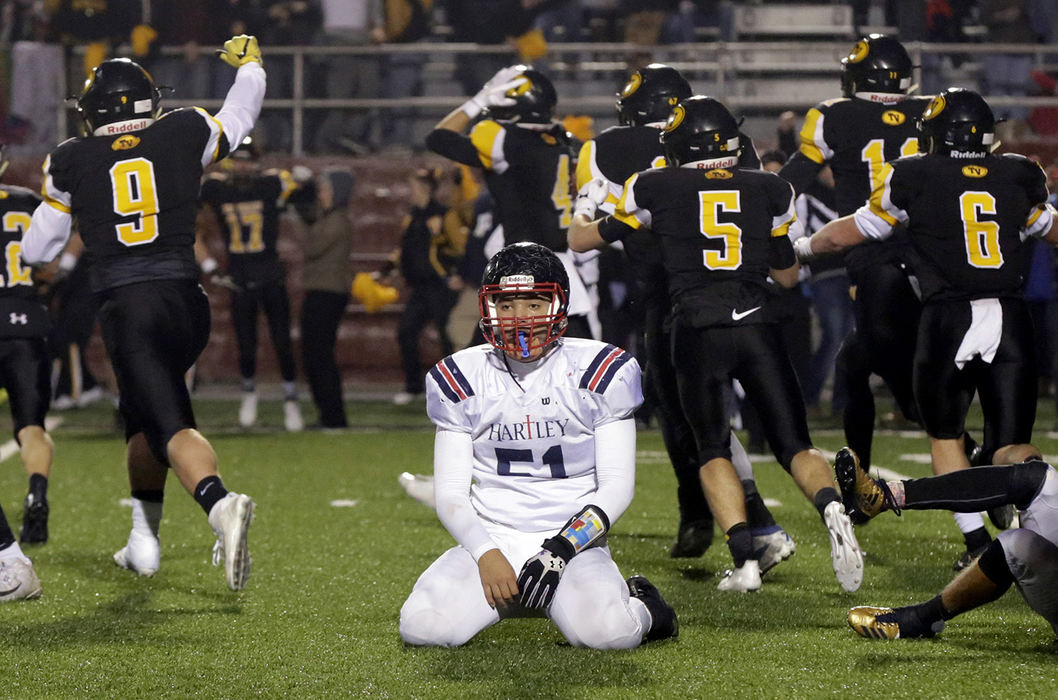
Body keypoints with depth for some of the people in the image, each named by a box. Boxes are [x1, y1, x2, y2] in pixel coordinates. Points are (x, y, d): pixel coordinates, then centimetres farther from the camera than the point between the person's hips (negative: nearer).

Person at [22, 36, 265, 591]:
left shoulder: (70, 162, 6)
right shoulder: (184, 135, 8)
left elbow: (38, 250, 14)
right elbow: (238, 120, 29)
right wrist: (248, 64, 47)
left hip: (126, 306, -3)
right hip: (186, 300, 3)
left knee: (171, 425, -13)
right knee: (142, 413, 24)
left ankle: (219, 503, -42)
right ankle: (143, 538, 26)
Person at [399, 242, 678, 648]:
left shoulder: (600, 373, -1)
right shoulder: (461, 379, 4)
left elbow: (617, 486, -3)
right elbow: (450, 493, 3)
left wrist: (561, 549, -17)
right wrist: (486, 554, -14)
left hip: (573, 542, -2)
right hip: (491, 541, 2)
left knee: (608, 632, -31)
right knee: (423, 628, -24)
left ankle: (642, 606, 6)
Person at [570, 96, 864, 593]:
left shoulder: (655, 189, 9)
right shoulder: (769, 190, 15)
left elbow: (580, 240, 21)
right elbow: (787, 275, 23)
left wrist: (578, 220, 44)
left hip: (697, 327, -1)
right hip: (756, 326, 1)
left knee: (713, 449, 11)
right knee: (794, 445, 8)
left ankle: (744, 559, -9)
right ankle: (831, 506, -25)